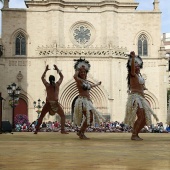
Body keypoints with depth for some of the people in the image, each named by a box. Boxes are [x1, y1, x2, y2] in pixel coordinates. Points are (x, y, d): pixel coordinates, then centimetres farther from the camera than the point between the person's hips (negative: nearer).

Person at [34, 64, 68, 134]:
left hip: (48, 103, 1)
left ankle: (36, 130, 13)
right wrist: (57, 69, 23)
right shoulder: (57, 84, 0)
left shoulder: (47, 85, 1)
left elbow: (42, 77, 19)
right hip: (56, 103, -1)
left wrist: (46, 70, 27)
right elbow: (61, 77, 17)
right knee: (62, 116, 11)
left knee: (41, 117, 14)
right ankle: (62, 130, -3)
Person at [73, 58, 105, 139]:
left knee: (90, 118, 10)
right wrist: (78, 69, -16)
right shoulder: (79, 80, -8)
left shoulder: (86, 81, 17)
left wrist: (98, 84, 58)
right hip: (82, 100, -9)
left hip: (88, 101, 9)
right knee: (89, 117, -17)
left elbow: (92, 85, 41)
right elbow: (75, 76, -33)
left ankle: (80, 132, 20)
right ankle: (81, 133, -6)